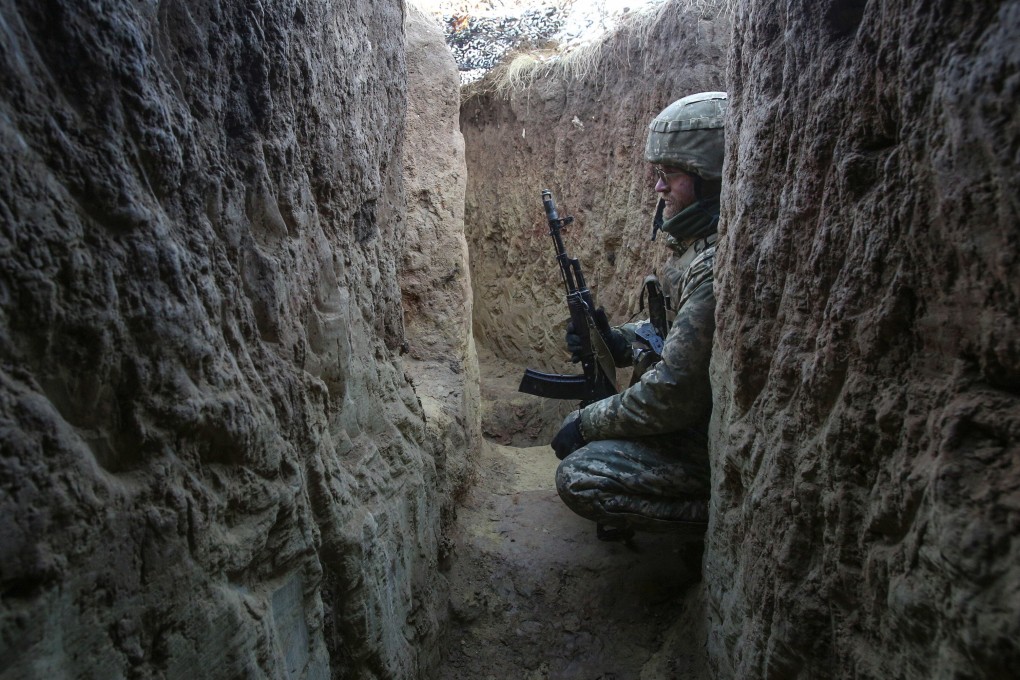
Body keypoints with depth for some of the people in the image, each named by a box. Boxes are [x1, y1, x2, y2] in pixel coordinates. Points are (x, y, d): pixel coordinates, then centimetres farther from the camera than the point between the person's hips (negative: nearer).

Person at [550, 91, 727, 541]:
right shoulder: (705, 242, 3)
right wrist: (619, 341, -1)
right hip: (711, 412, 10)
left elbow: (672, 397, -28)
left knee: (579, 477, -16)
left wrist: (585, 423, -13)